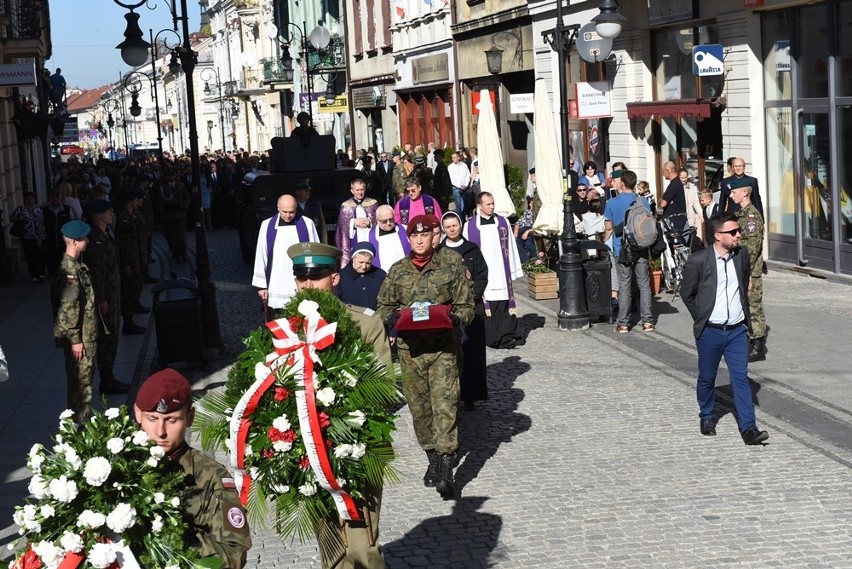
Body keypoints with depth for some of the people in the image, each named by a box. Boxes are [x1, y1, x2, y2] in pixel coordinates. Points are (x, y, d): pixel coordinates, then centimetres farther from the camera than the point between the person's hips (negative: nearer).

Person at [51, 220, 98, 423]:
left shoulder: (77, 265, 10)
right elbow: (68, 308, -23)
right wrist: (75, 340, -20)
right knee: (81, 382, -2)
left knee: (83, 381, 17)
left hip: (87, 335, 10)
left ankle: (80, 421, 27)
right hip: (80, 338, -10)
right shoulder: (69, 270, -21)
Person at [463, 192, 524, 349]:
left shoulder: (503, 222, 8)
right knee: (486, 305, -2)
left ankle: (506, 337, -1)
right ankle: (491, 338, 3)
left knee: (504, 305, -3)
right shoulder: (470, 226, 3)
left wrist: (514, 270, 9)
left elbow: (510, 247, 11)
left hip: (501, 273, 1)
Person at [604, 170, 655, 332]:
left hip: (621, 250, -1)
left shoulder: (612, 203, -4)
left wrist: (604, 240, 21)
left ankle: (623, 323, 5)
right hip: (641, 249, 1)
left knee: (624, 286, 4)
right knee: (644, 284, 7)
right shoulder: (643, 202, -2)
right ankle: (647, 321, 7)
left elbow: (608, 228, 2)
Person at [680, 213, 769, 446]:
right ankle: (706, 418, 34)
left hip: (737, 330, 2)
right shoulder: (698, 260, -12)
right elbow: (687, 294, 0)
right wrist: (702, 319, 2)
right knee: (707, 378, 12)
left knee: (741, 378, -3)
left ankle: (749, 428, -4)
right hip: (710, 331, -2)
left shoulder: (742, 255, 1)